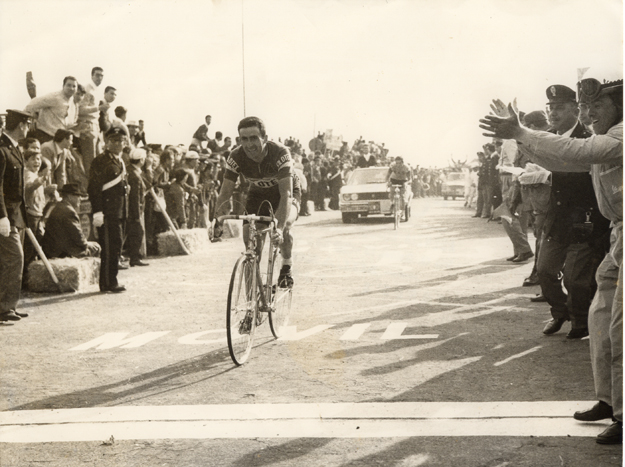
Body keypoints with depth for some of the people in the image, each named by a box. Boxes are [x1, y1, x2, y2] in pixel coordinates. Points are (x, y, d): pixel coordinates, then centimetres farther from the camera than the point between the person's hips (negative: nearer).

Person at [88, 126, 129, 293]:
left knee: (116, 245, 10)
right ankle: (109, 282, -2)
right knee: (109, 247, -7)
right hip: (107, 213, -9)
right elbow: (94, 188, -14)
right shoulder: (100, 161, -8)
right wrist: (97, 212, -20)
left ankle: (110, 282, 16)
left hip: (117, 213, 9)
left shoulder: (120, 162, 19)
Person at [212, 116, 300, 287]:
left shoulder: (280, 153, -36)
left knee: (284, 224, -31)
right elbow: (225, 192, -23)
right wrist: (218, 222, -39)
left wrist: (280, 227, -54)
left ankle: (287, 267, -5)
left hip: (286, 193, -3)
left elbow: (286, 193, -42)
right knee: (249, 236, -16)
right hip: (258, 195, 3)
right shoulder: (236, 157, -26)